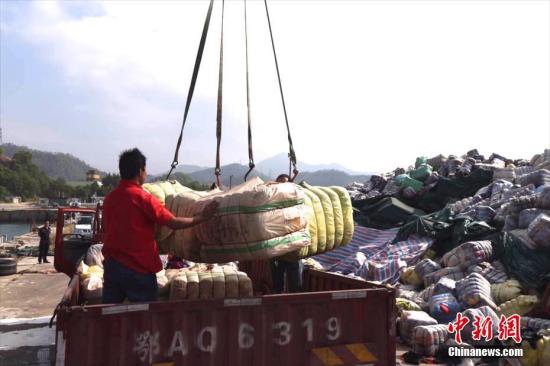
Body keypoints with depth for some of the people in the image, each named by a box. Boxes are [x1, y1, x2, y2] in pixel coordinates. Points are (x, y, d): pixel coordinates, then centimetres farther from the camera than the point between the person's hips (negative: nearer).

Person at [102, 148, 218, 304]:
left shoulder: (109, 198, 4)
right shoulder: (143, 198, -15)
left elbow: (105, 232, 15)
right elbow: (174, 223, -15)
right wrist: (202, 217, -6)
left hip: (111, 264, 7)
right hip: (138, 268, -6)